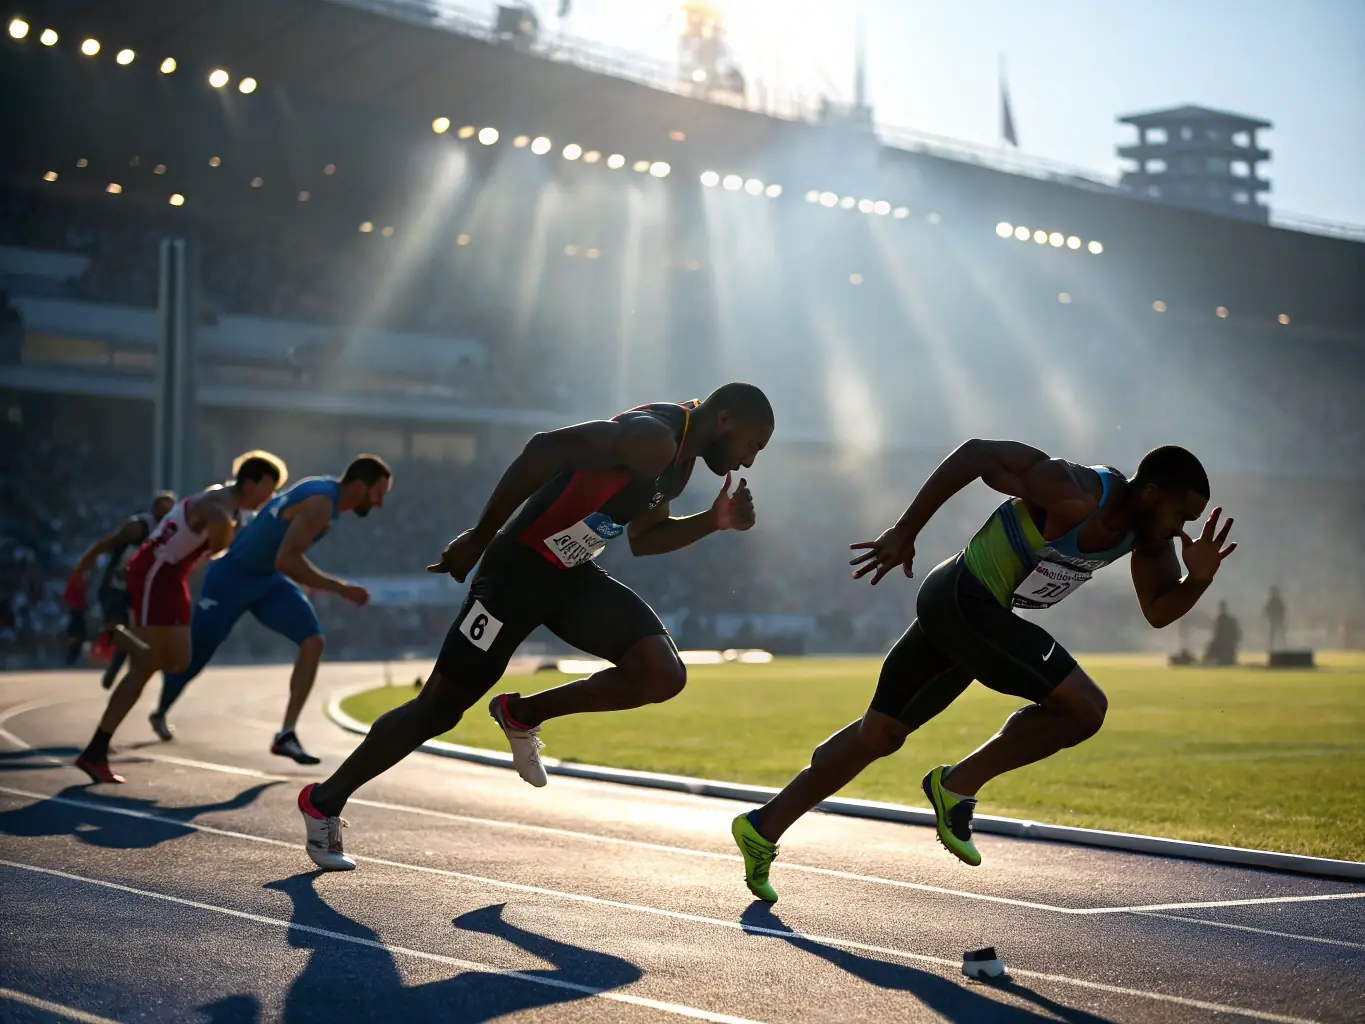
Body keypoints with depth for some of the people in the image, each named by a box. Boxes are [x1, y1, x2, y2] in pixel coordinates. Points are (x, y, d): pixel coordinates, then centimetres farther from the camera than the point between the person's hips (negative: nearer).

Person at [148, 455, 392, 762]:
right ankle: (160, 712, 40)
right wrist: (340, 588, -36)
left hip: (268, 580, 8)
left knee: (313, 641, -12)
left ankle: (286, 735, -11)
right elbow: (285, 561, -38)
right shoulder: (321, 503, -29)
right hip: (233, 577, -8)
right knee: (192, 654, 11)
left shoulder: (326, 491, 0)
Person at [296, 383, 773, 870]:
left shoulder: (681, 457, 7)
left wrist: (714, 521, 3)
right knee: (439, 709, -1)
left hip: (574, 575, 9)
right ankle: (324, 800, 19)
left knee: (663, 675, -9)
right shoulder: (651, 438, -24)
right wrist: (479, 537, -26)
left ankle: (522, 715, 9)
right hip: (520, 568, -9)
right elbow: (545, 448, -31)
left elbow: (643, 539, 19)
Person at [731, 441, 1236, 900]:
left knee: (879, 734, 18)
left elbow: (1159, 611, 10)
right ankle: (958, 786, -4)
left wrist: (1198, 578, -12)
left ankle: (764, 826, 26)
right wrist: (904, 532, -15)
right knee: (1084, 708, -14)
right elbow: (976, 453, -19)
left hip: (952, 608, 10)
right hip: (966, 601, -10)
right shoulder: (1076, 497, -23)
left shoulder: (1146, 525, 4)